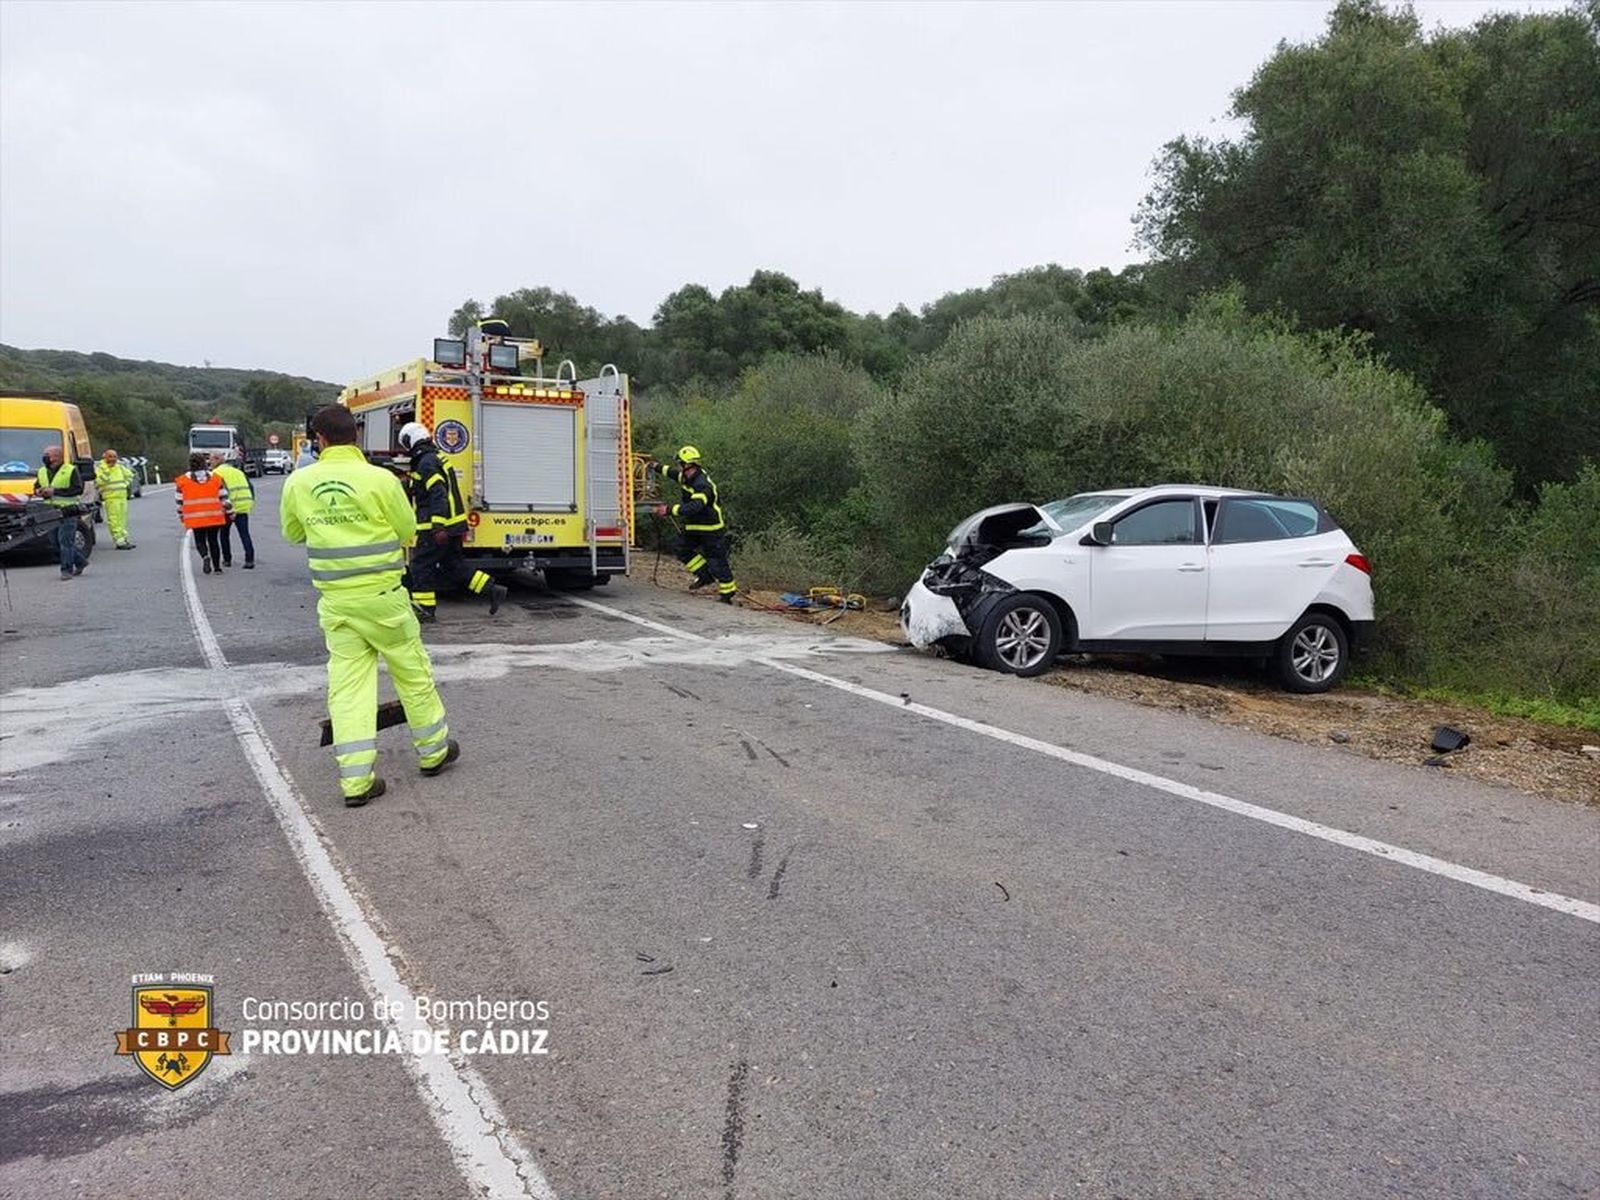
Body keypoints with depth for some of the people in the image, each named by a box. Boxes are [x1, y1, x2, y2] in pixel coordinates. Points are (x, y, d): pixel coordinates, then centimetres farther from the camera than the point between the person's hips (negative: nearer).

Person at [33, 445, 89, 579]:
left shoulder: (71, 470, -6)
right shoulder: (42, 472, 15)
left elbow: (78, 489, -14)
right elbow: (36, 487, 25)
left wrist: (54, 491, -18)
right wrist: (38, 492, -1)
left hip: (67, 511, -7)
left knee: (65, 541, -9)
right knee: (57, 543, 9)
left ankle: (67, 569, -4)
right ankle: (81, 560, 24)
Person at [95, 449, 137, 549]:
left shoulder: (120, 467, 15)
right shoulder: (100, 468, -4)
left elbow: (129, 475, 32)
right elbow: (98, 482, -18)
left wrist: (126, 485, 19)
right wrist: (106, 471, -22)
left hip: (123, 497, 7)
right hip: (110, 498, -7)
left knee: (123, 519, 11)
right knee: (114, 520, -9)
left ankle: (124, 538, 18)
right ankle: (119, 541, -13)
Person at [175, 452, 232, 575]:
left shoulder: (182, 481, 0)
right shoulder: (216, 478, 2)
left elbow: (180, 502, 5)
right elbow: (224, 497, 4)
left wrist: (182, 517, 19)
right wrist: (230, 511, 14)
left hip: (195, 519, -1)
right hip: (215, 517, 1)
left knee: (200, 540, 12)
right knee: (214, 541, 12)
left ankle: (205, 556, -18)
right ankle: (217, 567, 13)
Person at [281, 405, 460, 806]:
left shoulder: (298, 482, -3)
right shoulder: (380, 479, -13)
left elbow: (293, 534, 13)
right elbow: (408, 532, -1)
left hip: (335, 601, 3)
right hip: (382, 595, -3)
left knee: (347, 683, 6)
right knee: (413, 673, 13)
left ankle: (356, 779, 5)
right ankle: (433, 751, 27)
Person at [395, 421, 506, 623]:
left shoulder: (426, 463, -15)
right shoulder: (435, 459, 17)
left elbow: (438, 495, -25)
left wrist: (437, 528, -30)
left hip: (436, 528, -10)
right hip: (451, 527, 10)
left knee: (420, 566, -1)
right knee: (454, 565, 15)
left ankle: (425, 610, 4)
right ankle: (493, 590, 13)